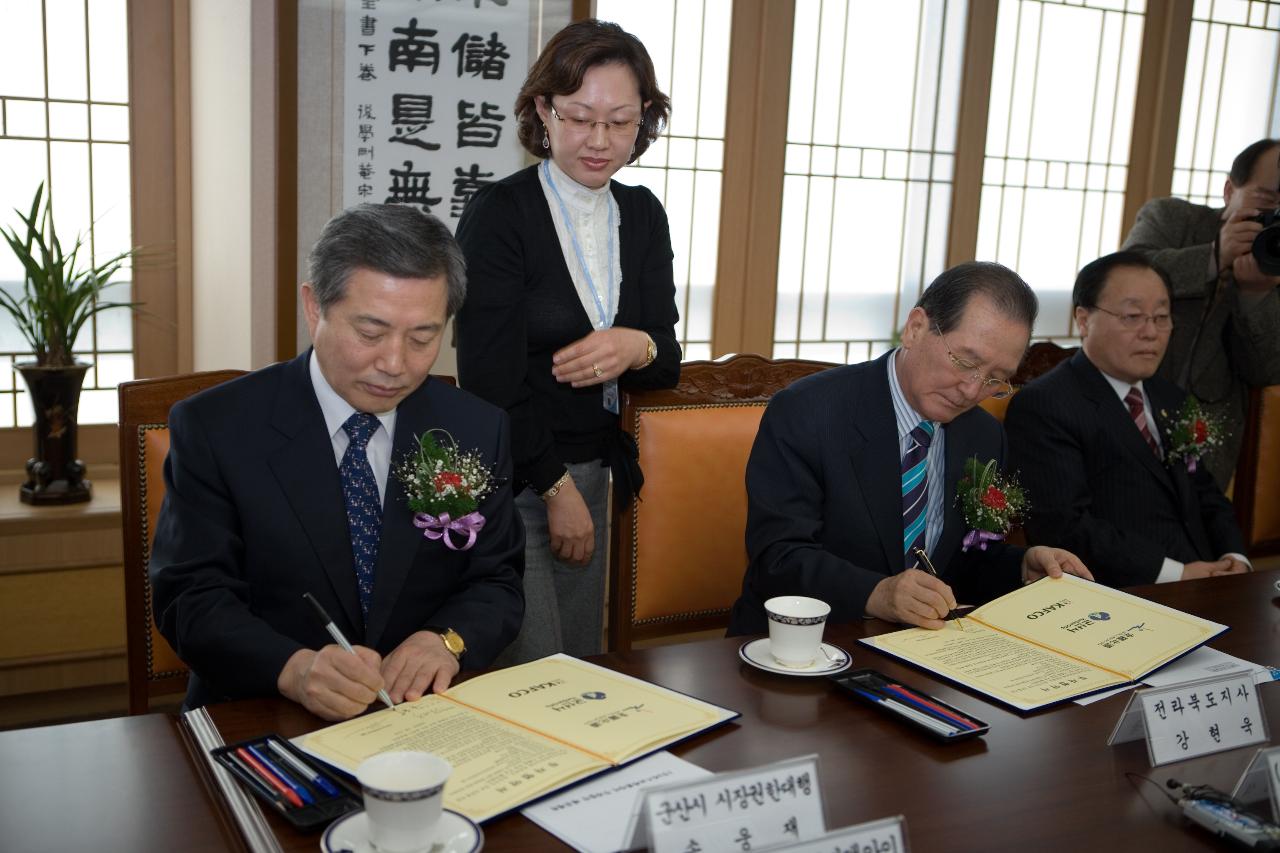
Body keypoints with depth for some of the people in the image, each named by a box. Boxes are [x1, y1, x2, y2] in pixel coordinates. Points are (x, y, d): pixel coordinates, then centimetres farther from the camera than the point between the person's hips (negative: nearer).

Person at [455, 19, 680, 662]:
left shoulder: (643, 216, 6)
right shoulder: (498, 213, -11)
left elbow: (668, 362, 5)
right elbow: (490, 378, -14)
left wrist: (638, 348, -18)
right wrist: (556, 487, -8)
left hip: (594, 475, 6)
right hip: (509, 480, -5)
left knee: (583, 672, 13)